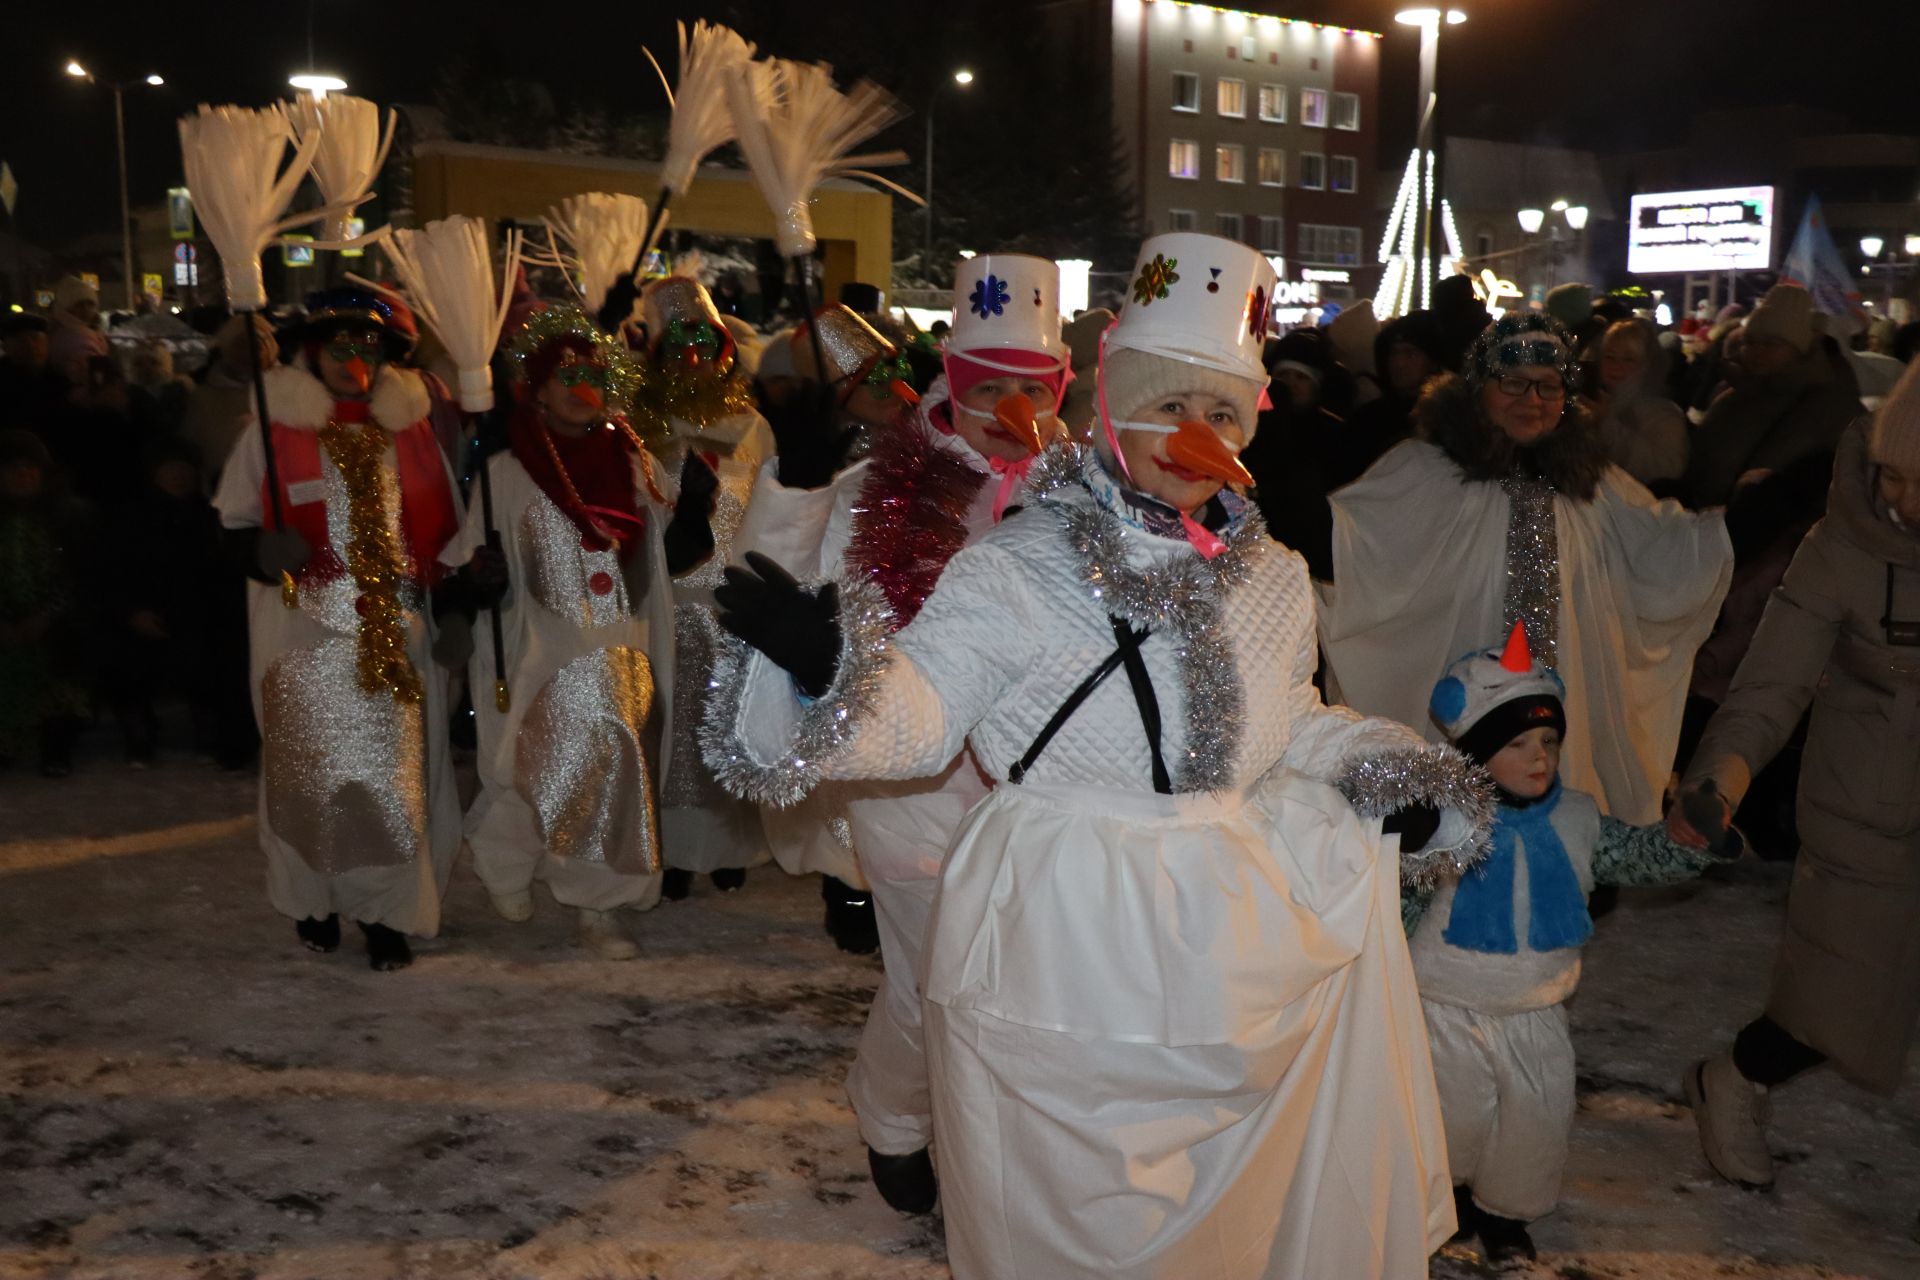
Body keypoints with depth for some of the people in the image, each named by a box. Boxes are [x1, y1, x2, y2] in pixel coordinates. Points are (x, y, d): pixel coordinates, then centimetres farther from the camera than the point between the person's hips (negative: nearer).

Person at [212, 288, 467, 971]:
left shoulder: (409, 425, 9)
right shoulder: (276, 426, 2)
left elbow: (445, 527, 16)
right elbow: (235, 519, 5)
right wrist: (263, 549, -16)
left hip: (394, 627, 2)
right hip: (305, 627, -1)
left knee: (392, 769, -1)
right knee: (308, 764, 3)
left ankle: (385, 910, 9)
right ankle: (313, 900, 21)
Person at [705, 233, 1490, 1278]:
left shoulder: (1271, 578, 7)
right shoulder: (1016, 567, -12)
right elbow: (917, 712, -18)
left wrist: (1388, 779, 10)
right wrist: (824, 664, -36)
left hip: (1230, 943, 5)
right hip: (1063, 945, -5)